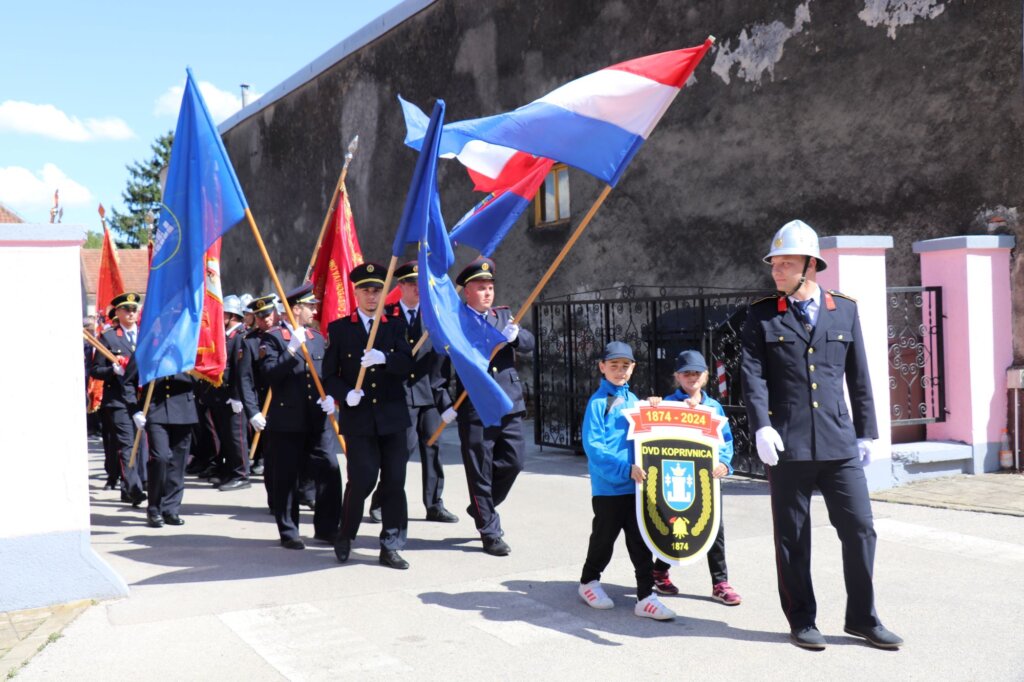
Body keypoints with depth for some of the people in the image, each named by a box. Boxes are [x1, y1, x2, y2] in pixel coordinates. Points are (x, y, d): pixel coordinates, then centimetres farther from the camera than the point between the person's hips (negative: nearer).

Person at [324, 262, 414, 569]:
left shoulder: (394, 327, 11)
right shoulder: (339, 328, 6)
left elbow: (407, 365, -2)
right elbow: (329, 375, 4)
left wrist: (384, 358, -20)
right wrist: (345, 393, -15)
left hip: (393, 417, 2)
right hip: (358, 418, -2)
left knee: (394, 483, 1)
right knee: (362, 480, -7)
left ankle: (390, 547, 11)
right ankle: (345, 537, 17)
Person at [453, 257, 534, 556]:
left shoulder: (504, 315, 14)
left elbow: (530, 344, 2)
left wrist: (516, 335, -18)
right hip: (474, 408, -5)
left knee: (513, 462, 8)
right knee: (480, 472, 3)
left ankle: (482, 508, 33)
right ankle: (490, 532, 15)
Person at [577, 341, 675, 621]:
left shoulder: (633, 400, 9)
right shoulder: (598, 402, -10)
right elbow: (593, 446, -17)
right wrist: (626, 469, -24)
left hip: (636, 484, 5)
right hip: (608, 486, -5)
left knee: (641, 541, 5)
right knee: (604, 538, 11)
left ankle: (645, 596, 11)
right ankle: (588, 582, 34)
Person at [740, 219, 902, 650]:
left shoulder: (844, 310, 9)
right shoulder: (762, 316, 3)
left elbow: (859, 377, 12)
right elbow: (753, 374, -6)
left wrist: (865, 433, 11)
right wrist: (761, 426, -18)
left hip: (839, 443, 2)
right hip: (787, 445, -2)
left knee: (860, 528, 3)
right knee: (791, 537, 6)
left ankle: (862, 617, 19)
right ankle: (801, 620, 20)